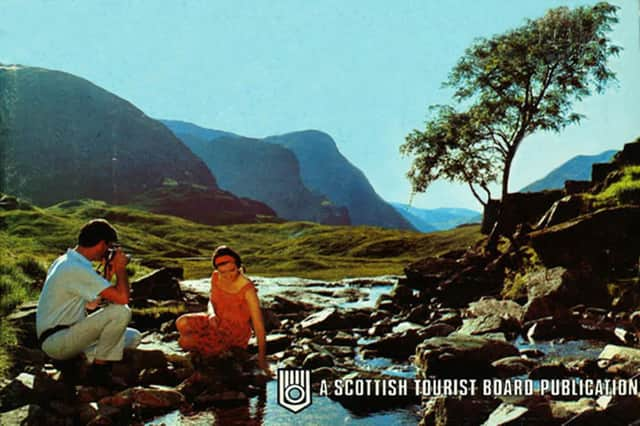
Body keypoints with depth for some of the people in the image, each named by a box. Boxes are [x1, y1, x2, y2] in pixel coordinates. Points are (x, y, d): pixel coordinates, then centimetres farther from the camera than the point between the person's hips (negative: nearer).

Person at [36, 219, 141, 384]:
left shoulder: (65, 261, 11)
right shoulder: (77, 269, -22)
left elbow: (91, 304, 17)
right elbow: (122, 298, -26)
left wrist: (108, 274, 9)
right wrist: (120, 267, -10)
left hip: (66, 335, 10)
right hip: (55, 341, -10)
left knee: (133, 337, 7)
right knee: (120, 312, -24)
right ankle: (100, 369, -12)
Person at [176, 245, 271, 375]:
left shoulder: (247, 290, -27)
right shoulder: (216, 277, -9)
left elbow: (258, 325, -25)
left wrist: (262, 358, -23)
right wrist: (212, 314, -16)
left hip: (234, 334, -6)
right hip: (217, 322, 6)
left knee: (184, 342, -18)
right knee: (181, 323, -20)